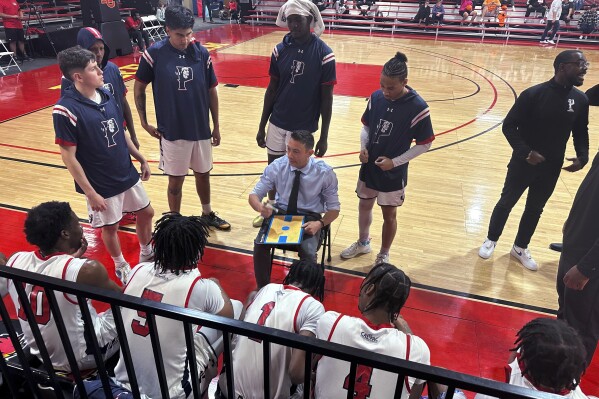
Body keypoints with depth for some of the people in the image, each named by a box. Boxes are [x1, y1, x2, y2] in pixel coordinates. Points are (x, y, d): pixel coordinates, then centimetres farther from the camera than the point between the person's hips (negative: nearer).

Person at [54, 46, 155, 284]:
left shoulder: (106, 95, -1)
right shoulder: (66, 110, -22)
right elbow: (68, 157, -19)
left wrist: (141, 159, 13)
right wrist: (90, 193, -18)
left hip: (128, 175, 6)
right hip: (101, 185, -6)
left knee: (146, 213, 18)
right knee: (110, 227, 13)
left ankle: (146, 254, 43)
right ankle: (121, 267, 39)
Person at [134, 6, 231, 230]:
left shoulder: (201, 53, -4)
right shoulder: (155, 54, -11)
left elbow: (211, 91, 4)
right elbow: (139, 88, 0)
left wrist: (216, 126, 6)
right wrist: (144, 122, -1)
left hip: (201, 129, 3)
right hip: (172, 131, -3)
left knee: (203, 174, 18)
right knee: (175, 180, 8)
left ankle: (207, 214, 40)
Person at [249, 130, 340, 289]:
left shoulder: (325, 173, -13)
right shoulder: (277, 166, -10)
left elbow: (334, 208, -4)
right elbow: (254, 194, -4)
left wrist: (320, 223, -26)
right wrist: (261, 207, -29)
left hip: (309, 219, -1)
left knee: (308, 253, -30)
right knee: (260, 243, -25)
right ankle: (263, 289, -2)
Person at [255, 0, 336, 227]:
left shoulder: (324, 54, -12)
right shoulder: (280, 50, -2)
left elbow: (326, 98, -7)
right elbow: (271, 90, 5)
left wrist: (324, 137, -6)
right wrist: (262, 126, 6)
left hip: (304, 127, -3)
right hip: (277, 123, 3)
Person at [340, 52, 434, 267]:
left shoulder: (417, 107, -19)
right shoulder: (376, 97, -7)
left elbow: (424, 144, -12)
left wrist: (394, 162, -17)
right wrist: (363, 147, -10)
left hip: (394, 173, -4)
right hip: (369, 167, 4)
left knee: (389, 215, 12)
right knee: (364, 205, 20)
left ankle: (383, 255, 34)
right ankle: (363, 243, 45)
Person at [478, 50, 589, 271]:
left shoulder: (580, 99, -2)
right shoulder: (533, 94, -18)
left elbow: (581, 132, 10)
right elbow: (509, 126, -15)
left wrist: (582, 156, -6)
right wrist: (525, 152, -23)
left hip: (551, 169, 5)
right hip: (523, 164, -5)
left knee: (535, 209, 17)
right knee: (506, 203, 10)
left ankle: (520, 248, 36)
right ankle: (491, 240, 32)